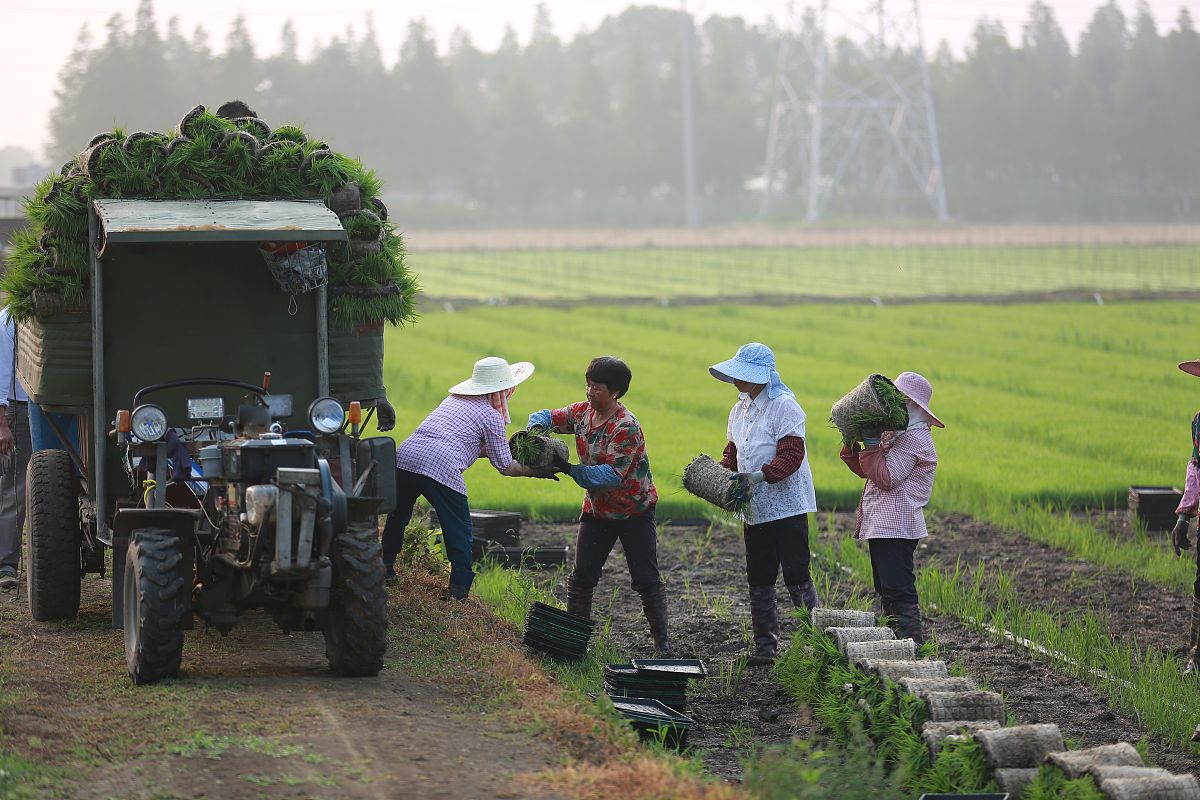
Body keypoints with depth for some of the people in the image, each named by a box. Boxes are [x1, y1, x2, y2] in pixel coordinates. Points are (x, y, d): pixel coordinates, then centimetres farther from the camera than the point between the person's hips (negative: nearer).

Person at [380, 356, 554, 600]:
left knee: (398, 515, 27)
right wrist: (535, 471, 25)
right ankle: (459, 587, 7)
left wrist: (504, 445, 38)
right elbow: (504, 466, 12)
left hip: (404, 456, 6)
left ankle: (385, 567, 38)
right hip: (440, 468, -6)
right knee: (459, 531, 9)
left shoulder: (454, 399, 26)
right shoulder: (491, 416, 7)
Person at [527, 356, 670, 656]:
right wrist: (536, 427, -17)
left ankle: (662, 642, 8)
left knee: (646, 579, -2)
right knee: (582, 576, 0)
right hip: (597, 508, 6)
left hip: (634, 511, -6)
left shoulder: (626, 427, -26)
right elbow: (549, 417, 8)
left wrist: (570, 470, -34)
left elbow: (613, 474, -31)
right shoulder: (583, 412, -4)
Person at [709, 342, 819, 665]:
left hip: (786, 505, -8)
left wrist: (760, 476, -31)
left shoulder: (784, 406, -12)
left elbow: (791, 455, -19)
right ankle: (765, 645, 16)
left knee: (796, 577, -10)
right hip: (754, 509, 8)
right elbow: (733, 453, 21)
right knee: (759, 580, 10)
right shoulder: (739, 410, 13)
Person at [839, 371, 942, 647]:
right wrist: (853, 445, 6)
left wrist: (872, 445, -16)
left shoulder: (914, 439, -13)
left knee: (898, 590, -13)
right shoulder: (901, 434, 20)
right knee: (887, 591, 14)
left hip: (895, 529, -11)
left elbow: (886, 477, -21)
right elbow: (866, 471, 20)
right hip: (882, 524, 11)